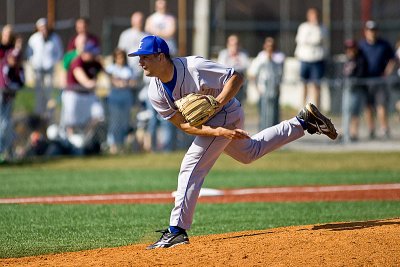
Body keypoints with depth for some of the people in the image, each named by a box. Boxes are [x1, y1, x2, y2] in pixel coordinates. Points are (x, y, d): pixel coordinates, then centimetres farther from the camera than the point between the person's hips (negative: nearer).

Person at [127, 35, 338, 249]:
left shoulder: (193, 67, -30)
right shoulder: (155, 92, -13)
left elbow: (236, 78, -23)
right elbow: (182, 124, -16)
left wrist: (216, 103, -36)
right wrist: (218, 132, -29)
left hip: (225, 114, -8)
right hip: (210, 124, 8)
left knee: (191, 167, -16)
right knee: (249, 153, 27)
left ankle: (177, 230, -13)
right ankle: (304, 121, 36)